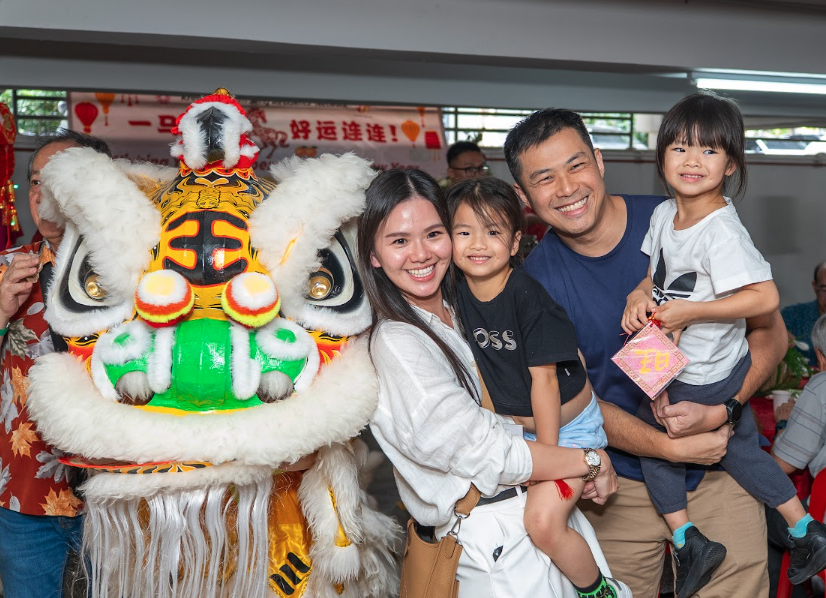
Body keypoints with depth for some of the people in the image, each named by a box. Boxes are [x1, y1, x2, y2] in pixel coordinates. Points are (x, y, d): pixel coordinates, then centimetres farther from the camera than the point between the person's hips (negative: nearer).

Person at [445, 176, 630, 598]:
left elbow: (544, 377, -20)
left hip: (569, 426, -7)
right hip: (516, 427, 7)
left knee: (543, 522, -19)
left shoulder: (526, 295, -23)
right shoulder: (458, 292, -6)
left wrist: (547, 455, -16)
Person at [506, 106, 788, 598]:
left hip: (720, 471, 0)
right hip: (620, 487, 1)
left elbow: (771, 332, -6)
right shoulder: (537, 281, -9)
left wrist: (715, 413, -21)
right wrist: (670, 447, -19)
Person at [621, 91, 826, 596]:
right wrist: (639, 296, -8)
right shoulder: (663, 214, -1)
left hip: (707, 377, -7)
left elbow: (765, 297, -31)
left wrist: (689, 312, -28)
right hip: (672, 365, 7)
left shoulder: (722, 232, -27)